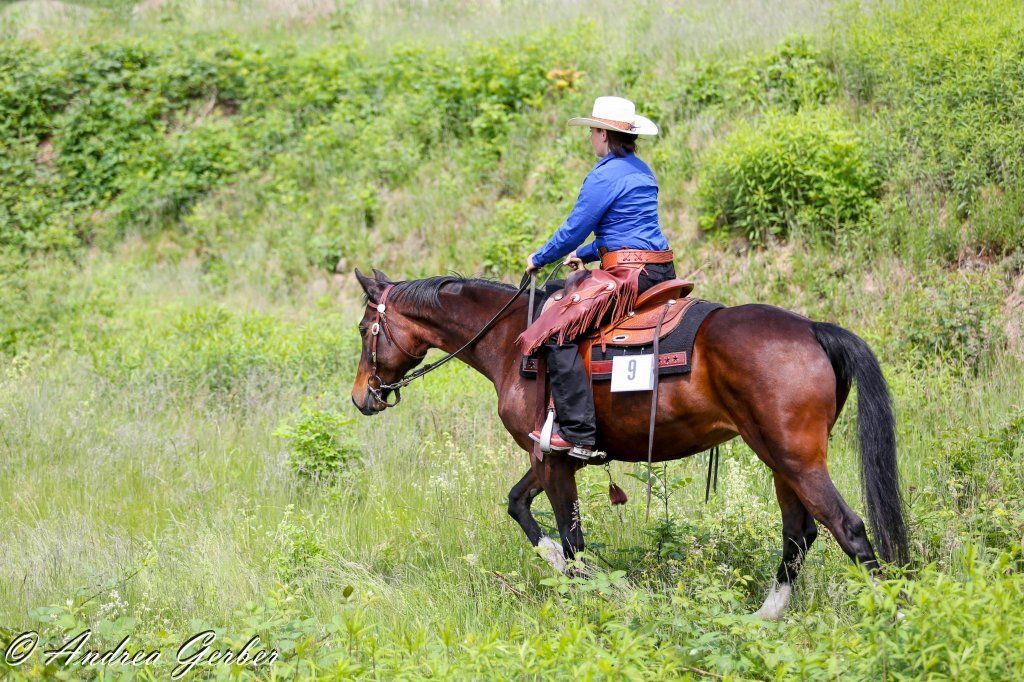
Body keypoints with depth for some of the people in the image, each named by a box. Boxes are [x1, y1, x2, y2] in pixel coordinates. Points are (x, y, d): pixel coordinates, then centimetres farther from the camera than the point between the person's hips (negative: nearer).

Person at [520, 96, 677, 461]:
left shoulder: (604, 175, -12)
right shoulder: (641, 171, 17)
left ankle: (579, 435, -24)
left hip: (629, 274, -11)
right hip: (660, 270, 11)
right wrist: (585, 254, 28)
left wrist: (538, 259, 7)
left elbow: (573, 230, -9)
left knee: (556, 332, -16)